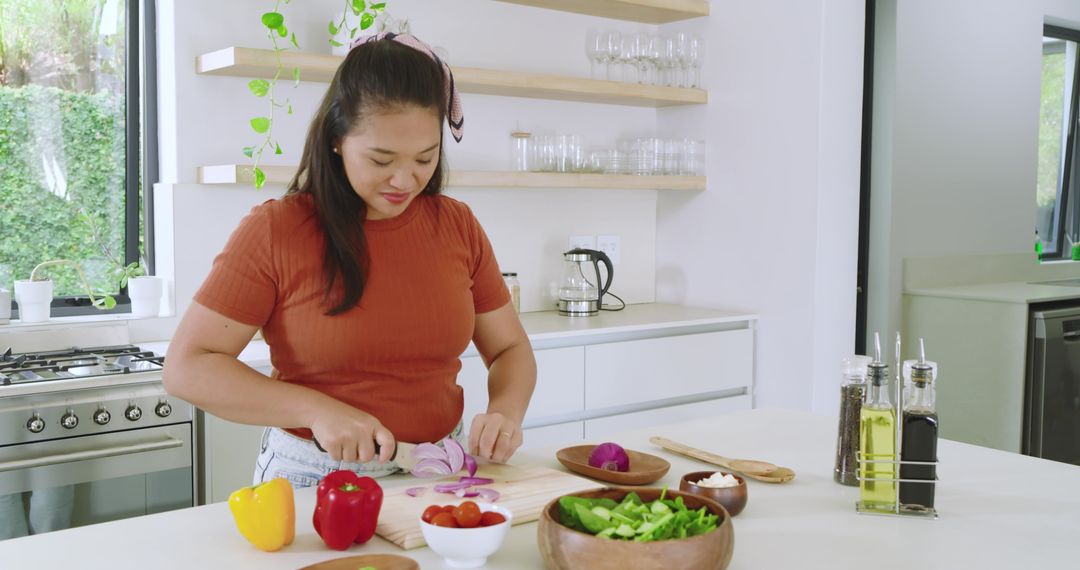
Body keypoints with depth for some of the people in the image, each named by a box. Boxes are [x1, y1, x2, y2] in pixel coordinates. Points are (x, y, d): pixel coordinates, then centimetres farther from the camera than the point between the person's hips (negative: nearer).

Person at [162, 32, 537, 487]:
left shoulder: (458, 226, 2)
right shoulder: (275, 230, -9)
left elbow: (509, 349, 10)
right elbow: (186, 367, -10)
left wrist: (505, 411, -12)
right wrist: (318, 410, -20)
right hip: (313, 481, -2)